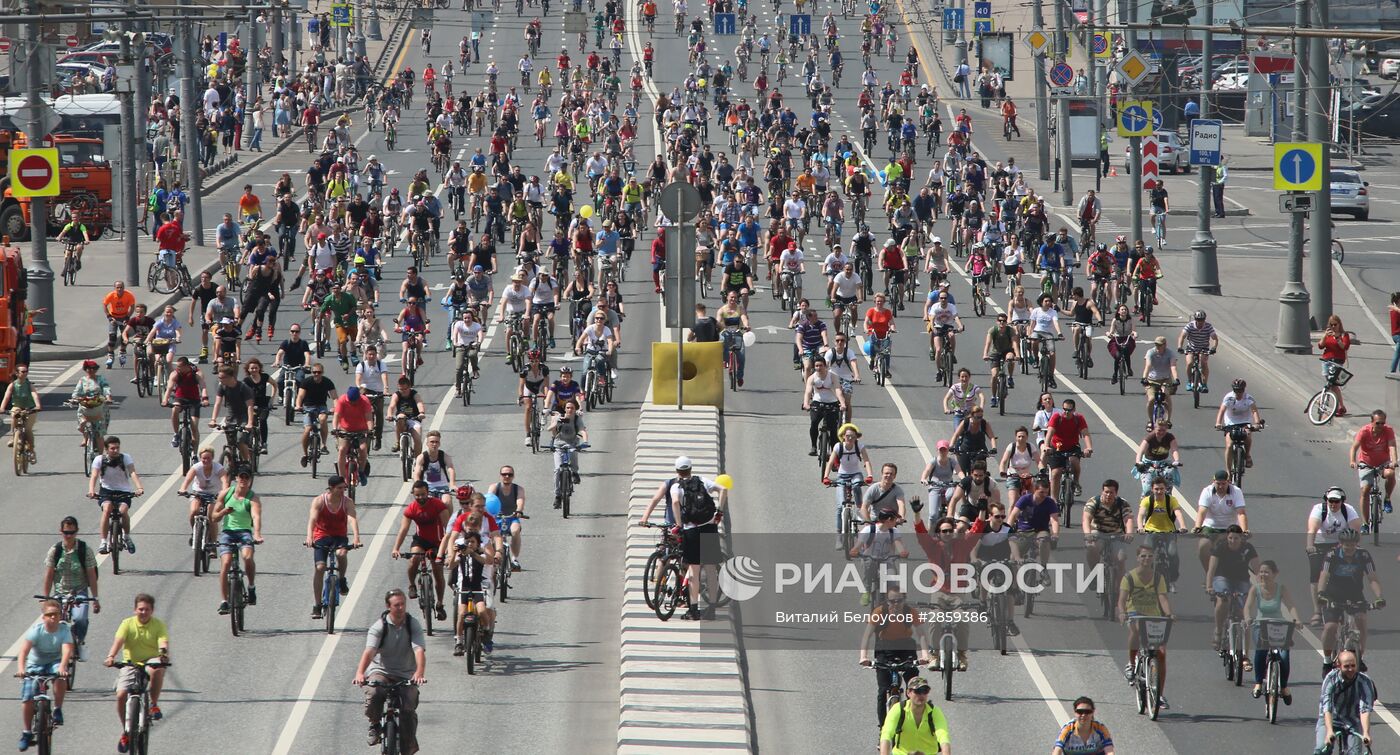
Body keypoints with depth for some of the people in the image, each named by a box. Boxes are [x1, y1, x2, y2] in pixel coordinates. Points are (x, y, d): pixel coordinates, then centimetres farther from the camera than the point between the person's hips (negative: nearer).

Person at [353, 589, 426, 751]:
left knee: (408, 710, -17)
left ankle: (408, 749, 3)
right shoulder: (379, 627, -9)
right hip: (380, 670, -1)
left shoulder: (413, 625, -5)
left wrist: (419, 673, -40)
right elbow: (369, 651, -23)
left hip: (406, 675, 1)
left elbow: (419, 650, -20)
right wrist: (360, 673, -42)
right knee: (374, 693, -34)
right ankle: (375, 725, -5)